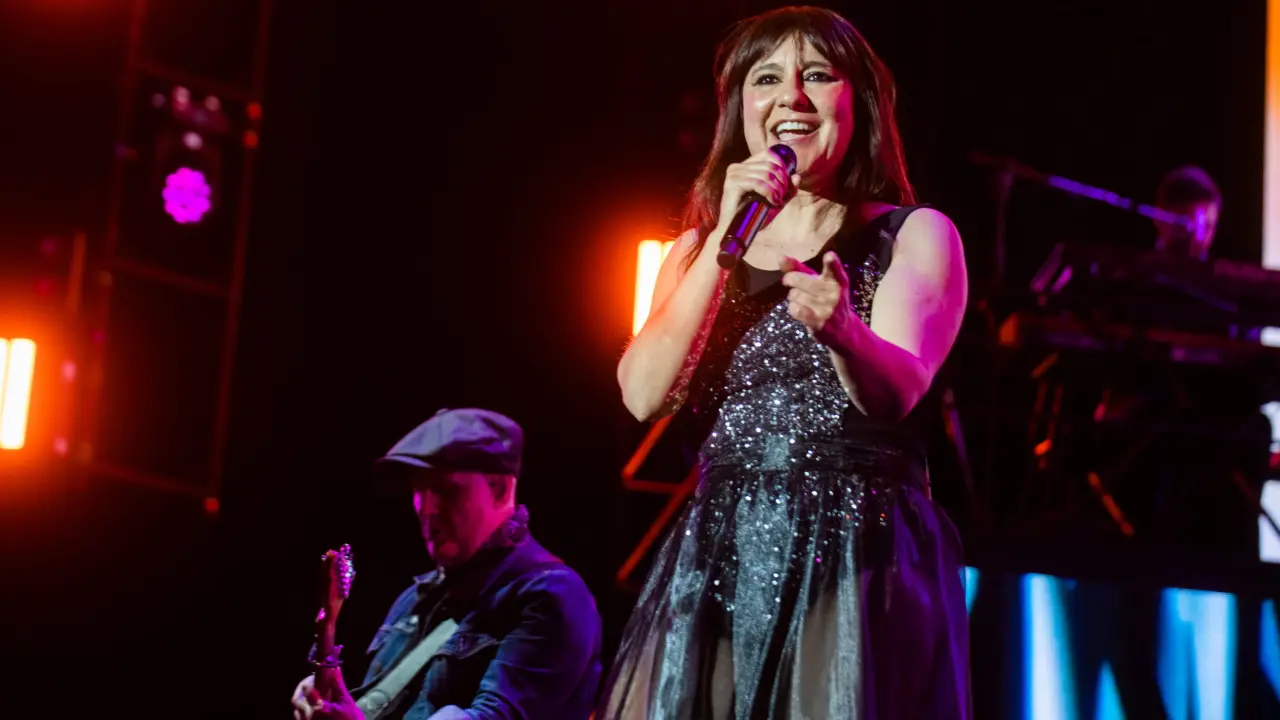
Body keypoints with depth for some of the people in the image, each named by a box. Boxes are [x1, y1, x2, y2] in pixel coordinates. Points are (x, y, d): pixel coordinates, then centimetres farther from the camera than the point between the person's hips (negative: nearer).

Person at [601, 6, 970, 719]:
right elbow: (645, 395, -3)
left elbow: (894, 390, -14)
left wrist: (840, 327, -36)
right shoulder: (699, 248, 13)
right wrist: (728, 237, -8)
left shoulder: (914, 235, 4)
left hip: (858, 559, -2)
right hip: (718, 559, 3)